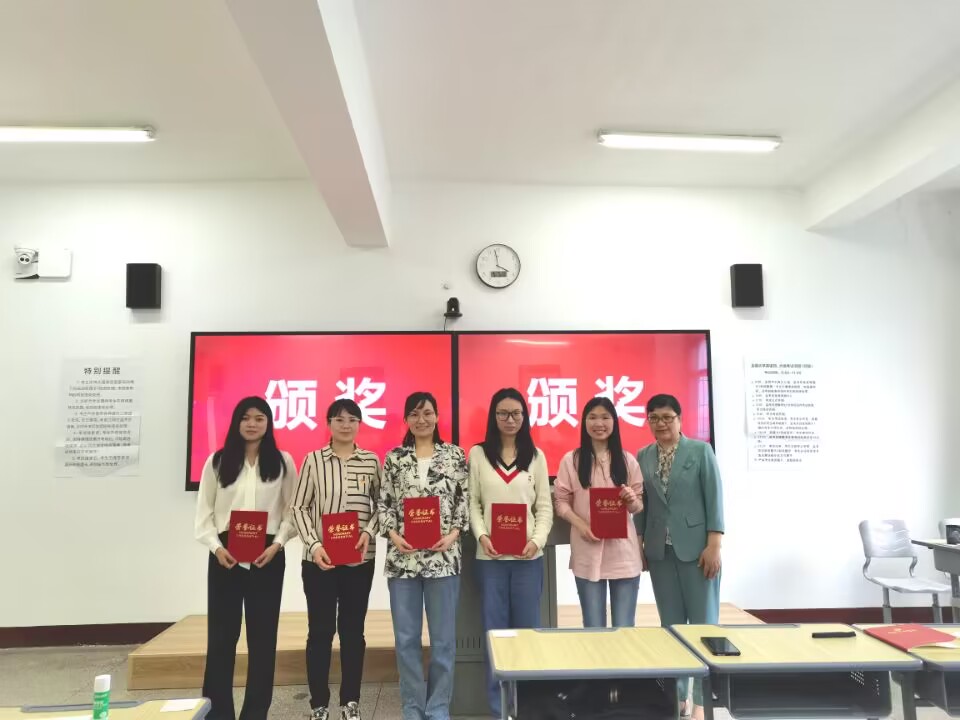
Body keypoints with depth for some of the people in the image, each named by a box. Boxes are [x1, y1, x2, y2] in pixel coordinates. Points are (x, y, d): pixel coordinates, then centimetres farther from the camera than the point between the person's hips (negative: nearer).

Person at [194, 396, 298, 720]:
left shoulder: (283, 462, 4)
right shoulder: (217, 461, 6)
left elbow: (292, 511, 2)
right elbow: (204, 512, 3)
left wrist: (276, 544, -12)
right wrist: (216, 547, -10)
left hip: (268, 556, 0)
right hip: (225, 555, 1)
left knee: (263, 635, 5)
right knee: (221, 634, 5)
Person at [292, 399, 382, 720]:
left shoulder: (371, 461, 3)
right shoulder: (313, 460, 0)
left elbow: (381, 505, 6)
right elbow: (299, 507, -1)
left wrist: (369, 531, -11)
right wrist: (314, 544, -13)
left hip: (360, 558, 1)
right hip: (319, 558, -1)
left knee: (353, 630, 10)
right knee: (320, 630, 7)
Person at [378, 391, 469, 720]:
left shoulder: (454, 455, 3)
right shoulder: (394, 458, 6)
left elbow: (465, 500, 3)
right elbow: (384, 503, 6)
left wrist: (453, 534, -10)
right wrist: (393, 535, -9)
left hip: (443, 557, -1)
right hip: (402, 558, 1)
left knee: (443, 639, 6)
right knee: (406, 638, 9)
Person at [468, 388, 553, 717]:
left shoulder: (536, 456, 6)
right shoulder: (478, 454, 3)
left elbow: (545, 506, 3)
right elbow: (472, 503, 1)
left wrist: (538, 540, -11)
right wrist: (481, 535, -13)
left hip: (527, 556, 1)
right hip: (490, 556, 0)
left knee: (528, 628, 8)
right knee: (494, 630, 8)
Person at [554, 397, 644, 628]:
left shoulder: (627, 460, 7)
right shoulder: (571, 460, 2)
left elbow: (639, 505, 10)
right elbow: (561, 502, 1)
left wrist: (632, 500, -13)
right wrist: (580, 524, -15)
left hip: (623, 552, 1)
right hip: (587, 553, -1)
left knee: (625, 627, 6)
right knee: (593, 628, 8)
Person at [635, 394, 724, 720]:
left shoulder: (701, 451, -2)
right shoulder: (643, 457, 6)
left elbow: (714, 499, -6)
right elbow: (641, 504, 8)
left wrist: (714, 546, -12)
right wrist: (637, 544, 4)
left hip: (696, 547, -3)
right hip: (659, 550, 3)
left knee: (703, 622, 3)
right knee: (670, 623, 10)